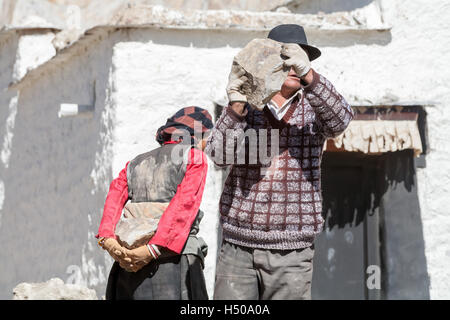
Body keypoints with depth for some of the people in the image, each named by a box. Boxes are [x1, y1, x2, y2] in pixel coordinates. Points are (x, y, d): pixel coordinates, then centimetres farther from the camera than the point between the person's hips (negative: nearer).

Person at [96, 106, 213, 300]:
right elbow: (183, 206, -10)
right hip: (174, 261, -5)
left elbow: (114, 198, 4)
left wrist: (107, 240, -11)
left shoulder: (136, 164, 21)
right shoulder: (194, 157, 5)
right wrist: (153, 250, -16)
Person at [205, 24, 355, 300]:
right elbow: (219, 154, -8)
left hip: (291, 250, 0)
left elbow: (340, 119, -16)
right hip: (238, 246, 0)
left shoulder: (313, 110, 7)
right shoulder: (244, 108, 6)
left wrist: (308, 74, -32)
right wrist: (236, 105, -23)